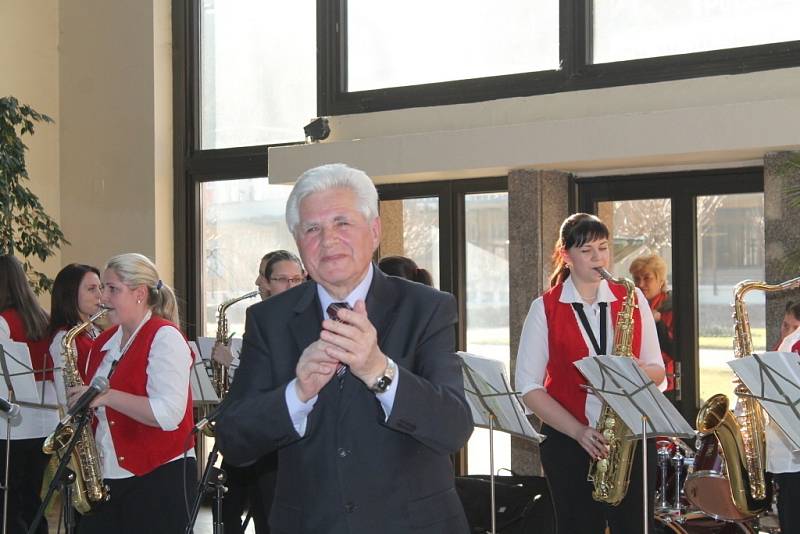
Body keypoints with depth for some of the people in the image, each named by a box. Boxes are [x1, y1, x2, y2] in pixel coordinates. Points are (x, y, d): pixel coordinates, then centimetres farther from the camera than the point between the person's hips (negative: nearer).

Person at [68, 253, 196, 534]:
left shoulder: (164, 337, -10)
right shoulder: (104, 342, 14)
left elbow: (168, 414, -21)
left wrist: (106, 396, -21)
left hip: (159, 477, -7)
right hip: (105, 478, 7)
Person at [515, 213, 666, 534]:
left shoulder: (632, 300, 6)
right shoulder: (545, 309, -2)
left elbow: (658, 369, 10)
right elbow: (529, 386, -6)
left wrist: (640, 371, -15)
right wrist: (578, 431, -16)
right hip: (568, 442, -2)